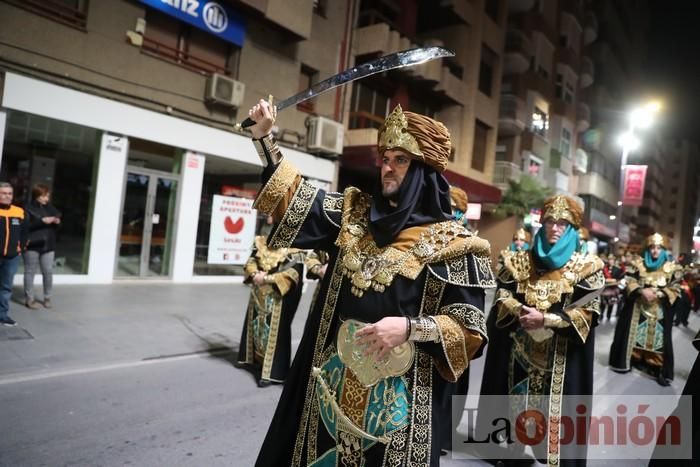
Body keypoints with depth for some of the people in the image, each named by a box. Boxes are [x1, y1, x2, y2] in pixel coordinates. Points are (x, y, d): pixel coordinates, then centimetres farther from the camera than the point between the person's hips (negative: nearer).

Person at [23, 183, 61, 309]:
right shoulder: (28, 208, -6)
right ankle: (29, 299, 13)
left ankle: (47, 298, 19)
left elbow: (58, 217, 18)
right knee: (30, 272, 5)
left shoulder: (50, 207, 10)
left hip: (48, 245, 4)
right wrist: (42, 221, -21)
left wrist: (57, 221, -4)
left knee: (48, 272, 6)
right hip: (32, 246, -4)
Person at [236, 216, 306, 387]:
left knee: (275, 330, -4)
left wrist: (267, 278, -22)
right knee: (255, 324, 18)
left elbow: (294, 273, -19)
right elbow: (251, 260, 9)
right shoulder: (261, 241, 8)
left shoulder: (295, 248, -13)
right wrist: (254, 274, -14)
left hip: (278, 296, -7)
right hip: (259, 293, 7)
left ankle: (272, 371, 2)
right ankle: (256, 359, 37)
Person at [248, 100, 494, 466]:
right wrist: (263, 136, 2)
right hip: (332, 380, 5)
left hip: (395, 395, -4)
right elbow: (296, 201, 6)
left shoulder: (451, 244, -9)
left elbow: (469, 329, -8)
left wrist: (410, 327, -23)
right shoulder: (356, 213, 5)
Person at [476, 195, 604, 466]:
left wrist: (546, 319, -19)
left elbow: (589, 312, -8)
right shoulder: (520, 260, 7)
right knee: (514, 398, 11)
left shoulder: (585, 266, -1)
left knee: (554, 403, 1)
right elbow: (502, 295, 3)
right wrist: (520, 312, -18)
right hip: (518, 346, 3)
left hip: (560, 352, -2)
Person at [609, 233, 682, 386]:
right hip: (637, 308, 0)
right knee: (632, 334, 7)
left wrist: (659, 293, -17)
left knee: (659, 338, 0)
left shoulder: (672, 268, 3)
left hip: (659, 311, 0)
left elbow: (675, 289, -1)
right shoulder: (638, 264, 2)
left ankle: (660, 371, 7)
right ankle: (625, 362, 21)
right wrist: (642, 291, -19)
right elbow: (629, 282, -2)